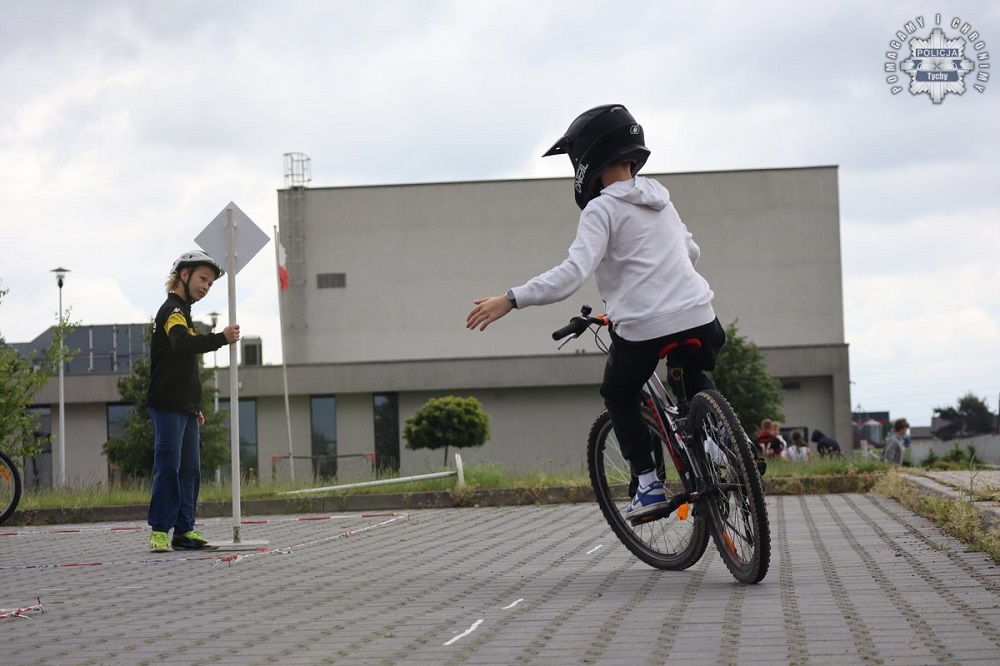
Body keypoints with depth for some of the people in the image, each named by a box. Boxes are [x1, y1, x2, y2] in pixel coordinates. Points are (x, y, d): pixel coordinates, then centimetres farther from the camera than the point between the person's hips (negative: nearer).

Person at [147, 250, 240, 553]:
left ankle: (184, 530, 10)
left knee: (190, 470, 8)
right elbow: (182, 343, -31)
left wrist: (195, 407, 26)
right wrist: (221, 338, -41)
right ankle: (159, 531, -9)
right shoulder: (172, 310, -9)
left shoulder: (182, 312, 23)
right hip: (168, 406, -10)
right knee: (168, 466, -10)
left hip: (185, 406, 10)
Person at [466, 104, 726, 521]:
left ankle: (648, 486, 14)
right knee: (694, 378, 36)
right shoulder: (659, 198, 17)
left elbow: (572, 274, -19)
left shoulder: (602, 209, -6)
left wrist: (510, 300, -19)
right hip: (698, 319, 6)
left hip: (643, 329, -6)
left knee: (619, 395, 23)